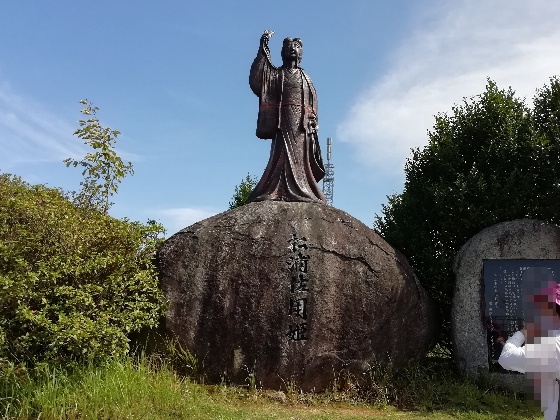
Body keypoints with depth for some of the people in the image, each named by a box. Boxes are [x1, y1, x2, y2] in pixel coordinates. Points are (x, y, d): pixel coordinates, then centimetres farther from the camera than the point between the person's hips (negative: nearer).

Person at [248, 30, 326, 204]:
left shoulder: (305, 77, 20)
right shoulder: (276, 74, 13)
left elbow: (313, 103, 14)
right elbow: (256, 79, -6)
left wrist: (313, 123, -2)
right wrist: (263, 48, -10)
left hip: (301, 124, 2)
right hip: (283, 122, -2)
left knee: (300, 157, -3)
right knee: (282, 155, -13)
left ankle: (302, 192, -4)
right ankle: (278, 191, -18)